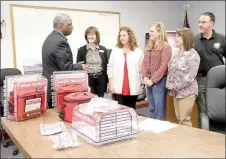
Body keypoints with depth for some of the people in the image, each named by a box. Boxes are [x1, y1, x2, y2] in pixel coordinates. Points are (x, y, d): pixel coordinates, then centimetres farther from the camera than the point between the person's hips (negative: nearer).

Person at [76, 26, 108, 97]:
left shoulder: (103, 49, 7)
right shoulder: (81, 50, 1)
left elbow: (106, 66, 8)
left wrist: (107, 82, 4)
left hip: (101, 79, 2)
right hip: (87, 79, -2)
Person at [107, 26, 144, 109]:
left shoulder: (138, 52, 3)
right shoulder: (115, 51, 7)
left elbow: (142, 70, 4)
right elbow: (110, 67, 6)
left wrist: (141, 85, 3)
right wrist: (110, 84, 1)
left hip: (133, 88, 0)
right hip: (118, 87, 0)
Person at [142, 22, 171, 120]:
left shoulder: (165, 46, -8)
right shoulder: (149, 46, 14)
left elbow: (164, 66, -14)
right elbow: (144, 62, 12)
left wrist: (153, 80, -13)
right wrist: (144, 77, -2)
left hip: (159, 81, -7)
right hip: (149, 81, 7)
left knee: (159, 109, -1)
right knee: (151, 109, 14)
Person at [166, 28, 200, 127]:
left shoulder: (193, 55, -10)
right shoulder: (178, 54, 13)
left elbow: (190, 76, -18)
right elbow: (171, 71, 14)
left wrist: (176, 87, -16)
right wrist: (169, 85, 0)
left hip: (186, 92, -7)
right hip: (176, 92, 7)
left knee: (185, 120, -3)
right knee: (179, 119, 13)